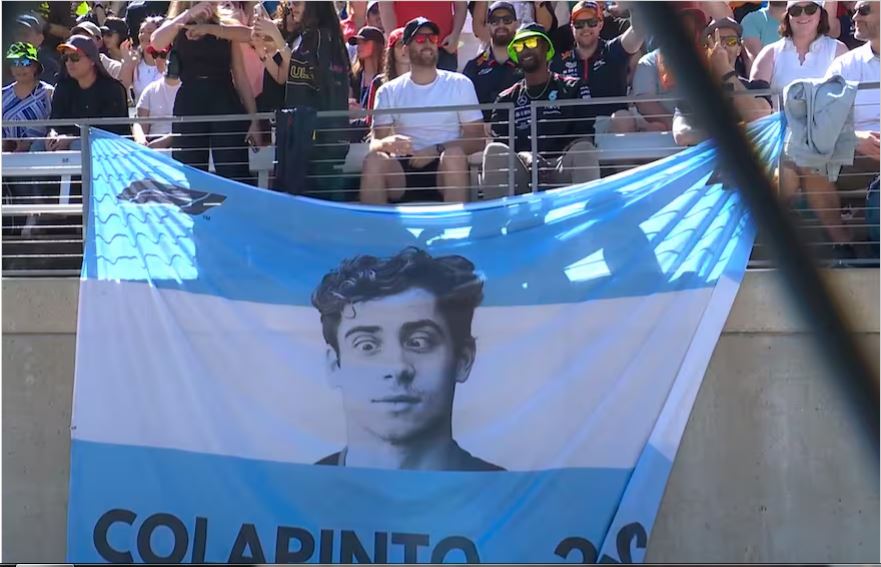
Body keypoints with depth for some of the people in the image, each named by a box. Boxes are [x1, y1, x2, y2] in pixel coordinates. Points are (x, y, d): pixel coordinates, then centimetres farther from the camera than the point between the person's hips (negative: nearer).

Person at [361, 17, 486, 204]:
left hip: (445, 168, -1)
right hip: (403, 171, 1)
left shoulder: (460, 84, 9)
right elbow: (375, 142, 3)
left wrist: (436, 150, -13)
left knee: (454, 154, -34)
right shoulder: (389, 91, 11)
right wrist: (386, 143, -22)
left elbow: (476, 140, 3)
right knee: (374, 160, -30)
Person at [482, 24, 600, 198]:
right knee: (494, 150, -28)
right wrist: (525, 157, -17)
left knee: (583, 148, -32)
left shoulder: (574, 88, 16)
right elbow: (501, 147, 7)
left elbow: (584, 137, 3)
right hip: (521, 173, 1)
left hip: (563, 171, -1)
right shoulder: (506, 100, 21)